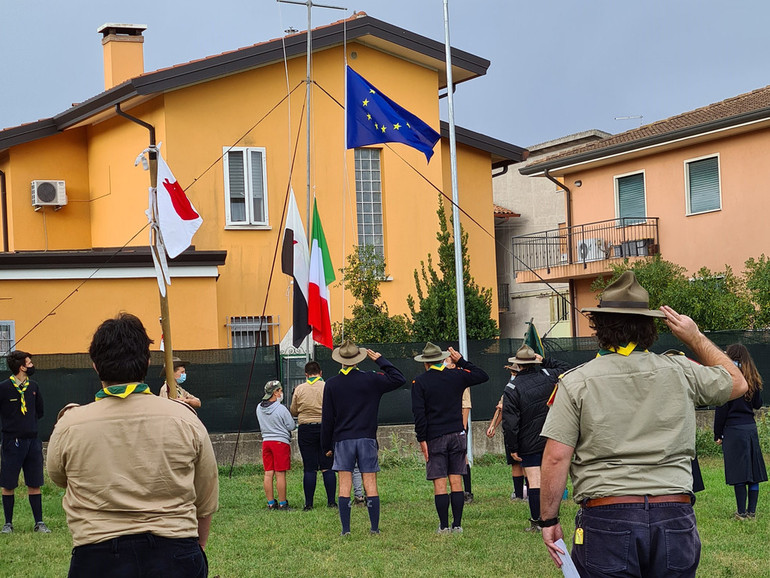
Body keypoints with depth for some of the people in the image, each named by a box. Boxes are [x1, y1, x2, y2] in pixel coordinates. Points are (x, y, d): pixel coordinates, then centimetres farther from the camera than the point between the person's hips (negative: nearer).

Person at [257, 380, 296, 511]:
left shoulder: (259, 408, 4)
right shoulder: (281, 409, -15)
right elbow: (291, 426, -8)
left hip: (266, 441, 6)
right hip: (281, 441, -6)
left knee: (268, 474, 7)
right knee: (280, 474, -2)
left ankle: (271, 503, 10)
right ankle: (282, 504, 2)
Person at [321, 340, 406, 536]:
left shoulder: (331, 384, 1)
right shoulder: (370, 379, -2)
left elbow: (327, 418, 3)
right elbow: (399, 379, 7)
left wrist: (327, 446, 10)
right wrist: (381, 360, 12)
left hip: (342, 439, 0)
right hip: (367, 438, 0)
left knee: (344, 485, 0)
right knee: (370, 485, 2)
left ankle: (345, 529, -4)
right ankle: (374, 527, 1)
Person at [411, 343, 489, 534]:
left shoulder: (419, 382, -3)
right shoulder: (456, 376, 4)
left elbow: (419, 413, -8)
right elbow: (483, 376, 18)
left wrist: (422, 439, -5)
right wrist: (461, 361, 18)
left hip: (434, 438, -3)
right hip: (457, 435, 3)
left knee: (440, 484, -2)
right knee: (456, 481, 5)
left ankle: (444, 526, -3)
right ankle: (457, 525, 3)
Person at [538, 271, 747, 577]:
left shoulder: (575, 382, -2)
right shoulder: (681, 372, 5)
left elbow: (556, 457, -7)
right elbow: (737, 383, 25)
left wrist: (549, 520, 2)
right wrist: (695, 337, 29)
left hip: (606, 519, -2)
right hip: (674, 518, 3)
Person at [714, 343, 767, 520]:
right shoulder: (753, 378, 8)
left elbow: (722, 408, -8)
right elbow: (758, 404, 15)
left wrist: (718, 434, -3)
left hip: (733, 430, -6)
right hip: (751, 427, 6)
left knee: (738, 473, -3)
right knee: (753, 471, 9)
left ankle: (741, 512, -1)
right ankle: (752, 511, 13)